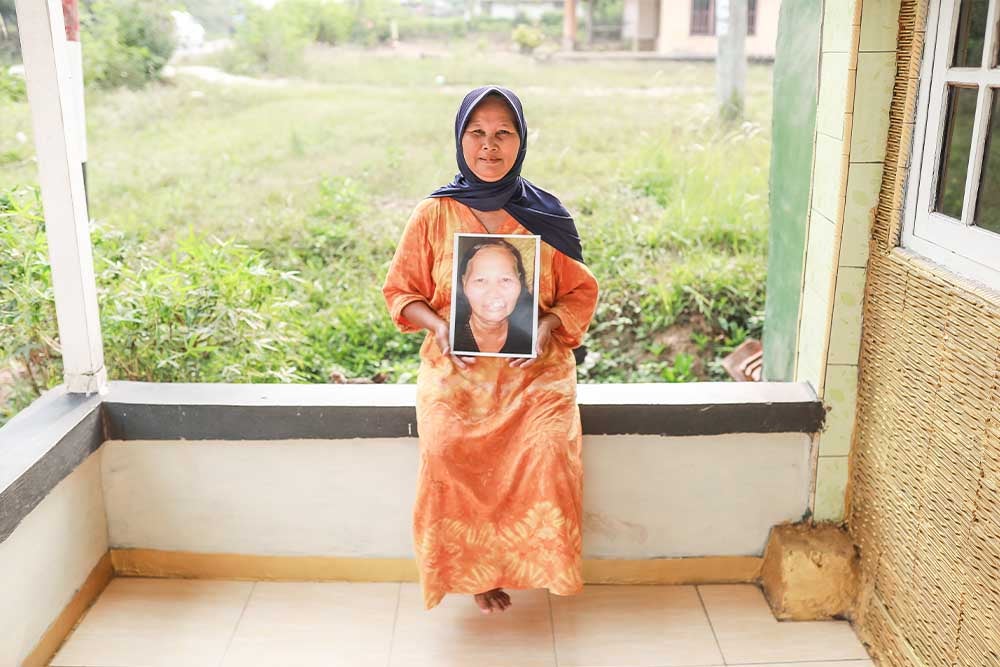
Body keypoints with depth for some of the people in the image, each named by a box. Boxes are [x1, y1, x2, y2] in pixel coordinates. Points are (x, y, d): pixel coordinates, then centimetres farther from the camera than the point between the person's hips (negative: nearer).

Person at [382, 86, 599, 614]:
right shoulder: (433, 215, 0)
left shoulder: (546, 216, 2)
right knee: (447, 454, -27)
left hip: (534, 368, 1)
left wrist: (549, 324, -13)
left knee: (547, 449, -28)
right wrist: (437, 327, -12)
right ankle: (475, 568, -1)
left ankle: (532, 560, 0)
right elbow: (400, 291, 7)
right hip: (456, 369, 0)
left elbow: (580, 292, 8)